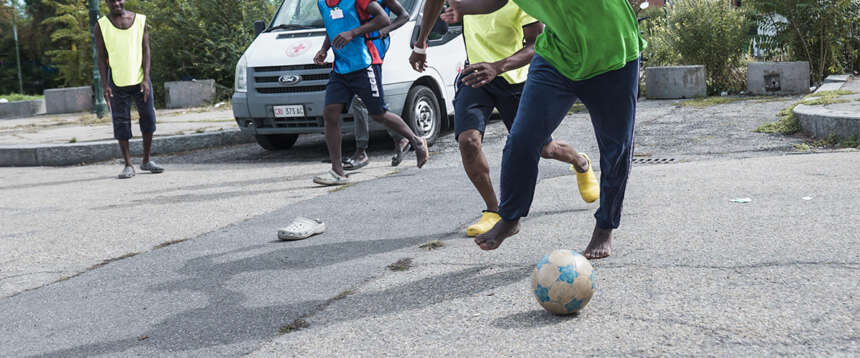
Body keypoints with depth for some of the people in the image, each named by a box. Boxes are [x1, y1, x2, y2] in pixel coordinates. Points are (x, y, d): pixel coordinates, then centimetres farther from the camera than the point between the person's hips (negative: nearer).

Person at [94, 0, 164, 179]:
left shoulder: (140, 20, 3)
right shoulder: (102, 25, 0)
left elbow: (145, 50, 0)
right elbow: (101, 57, 0)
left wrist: (146, 79, -10)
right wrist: (105, 85, -8)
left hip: (140, 79, 2)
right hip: (117, 82, -1)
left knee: (148, 118, 4)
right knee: (121, 123, 0)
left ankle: (146, 161, 20)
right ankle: (128, 165, 8)